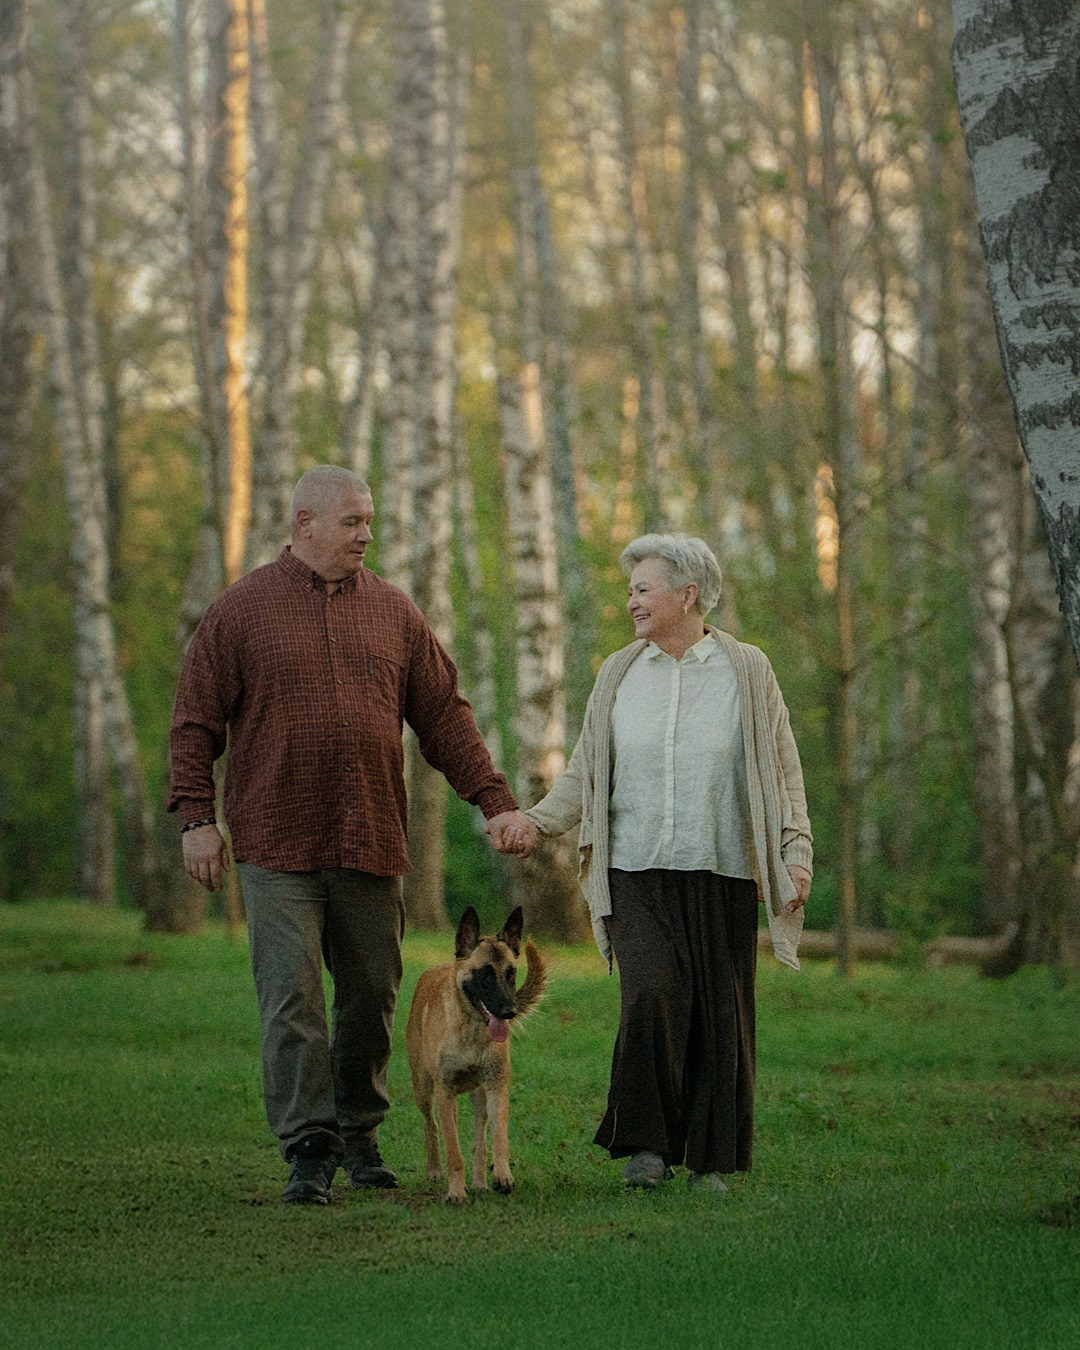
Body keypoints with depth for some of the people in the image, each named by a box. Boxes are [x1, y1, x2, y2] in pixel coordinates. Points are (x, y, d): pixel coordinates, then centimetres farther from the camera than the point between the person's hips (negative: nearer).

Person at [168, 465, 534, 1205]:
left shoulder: (394, 612, 11)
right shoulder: (243, 609, 2)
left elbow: (446, 716, 11)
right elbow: (197, 721, 2)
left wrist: (496, 800, 3)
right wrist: (197, 818, -5)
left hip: (372, 844, 3)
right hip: (278, 845, -3)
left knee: (371, 996, 8)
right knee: (292, 1002, -6)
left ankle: (359, 1135, 23)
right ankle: (309, 1150, -3)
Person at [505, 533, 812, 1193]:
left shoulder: (747, 670, 5)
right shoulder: (618, 675, 11)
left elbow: (782, 772, 6)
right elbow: (585, 774, 15)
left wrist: (796, 851, -5)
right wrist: (537, 821, -1)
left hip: (723, 874, -1)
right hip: (637, 873, 1)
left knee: (720, 1013, 0)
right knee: (652, 997, -16)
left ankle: (713, 1158, 13)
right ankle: (649, 1143, -3)